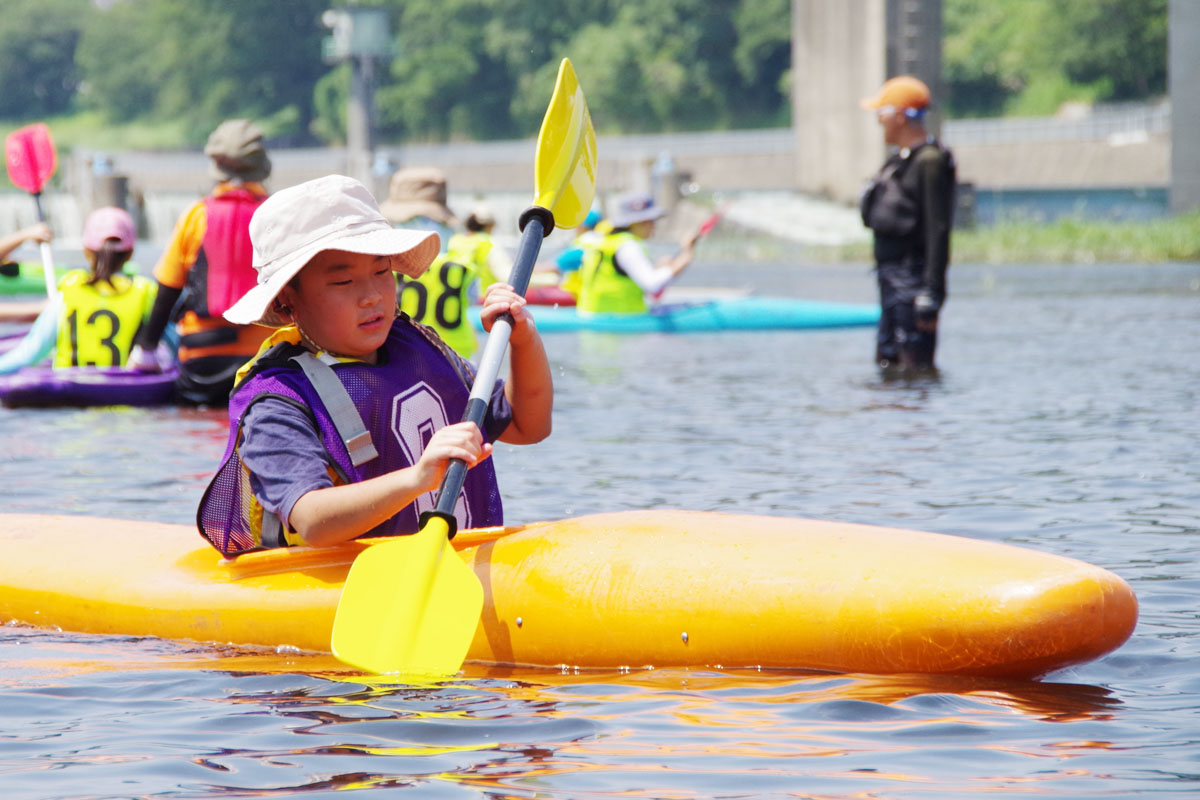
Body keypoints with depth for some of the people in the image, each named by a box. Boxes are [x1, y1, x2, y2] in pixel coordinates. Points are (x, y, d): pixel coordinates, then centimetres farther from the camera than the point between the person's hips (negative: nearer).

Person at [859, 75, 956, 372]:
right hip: (891, 278, 10)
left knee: (915, 367, -12)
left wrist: (931, 294, -23)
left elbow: (938, 231, -18)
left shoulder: (930, 162, -13)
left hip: (913, 279, -10)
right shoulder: (898, 161, 17)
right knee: (886, 364, 11)